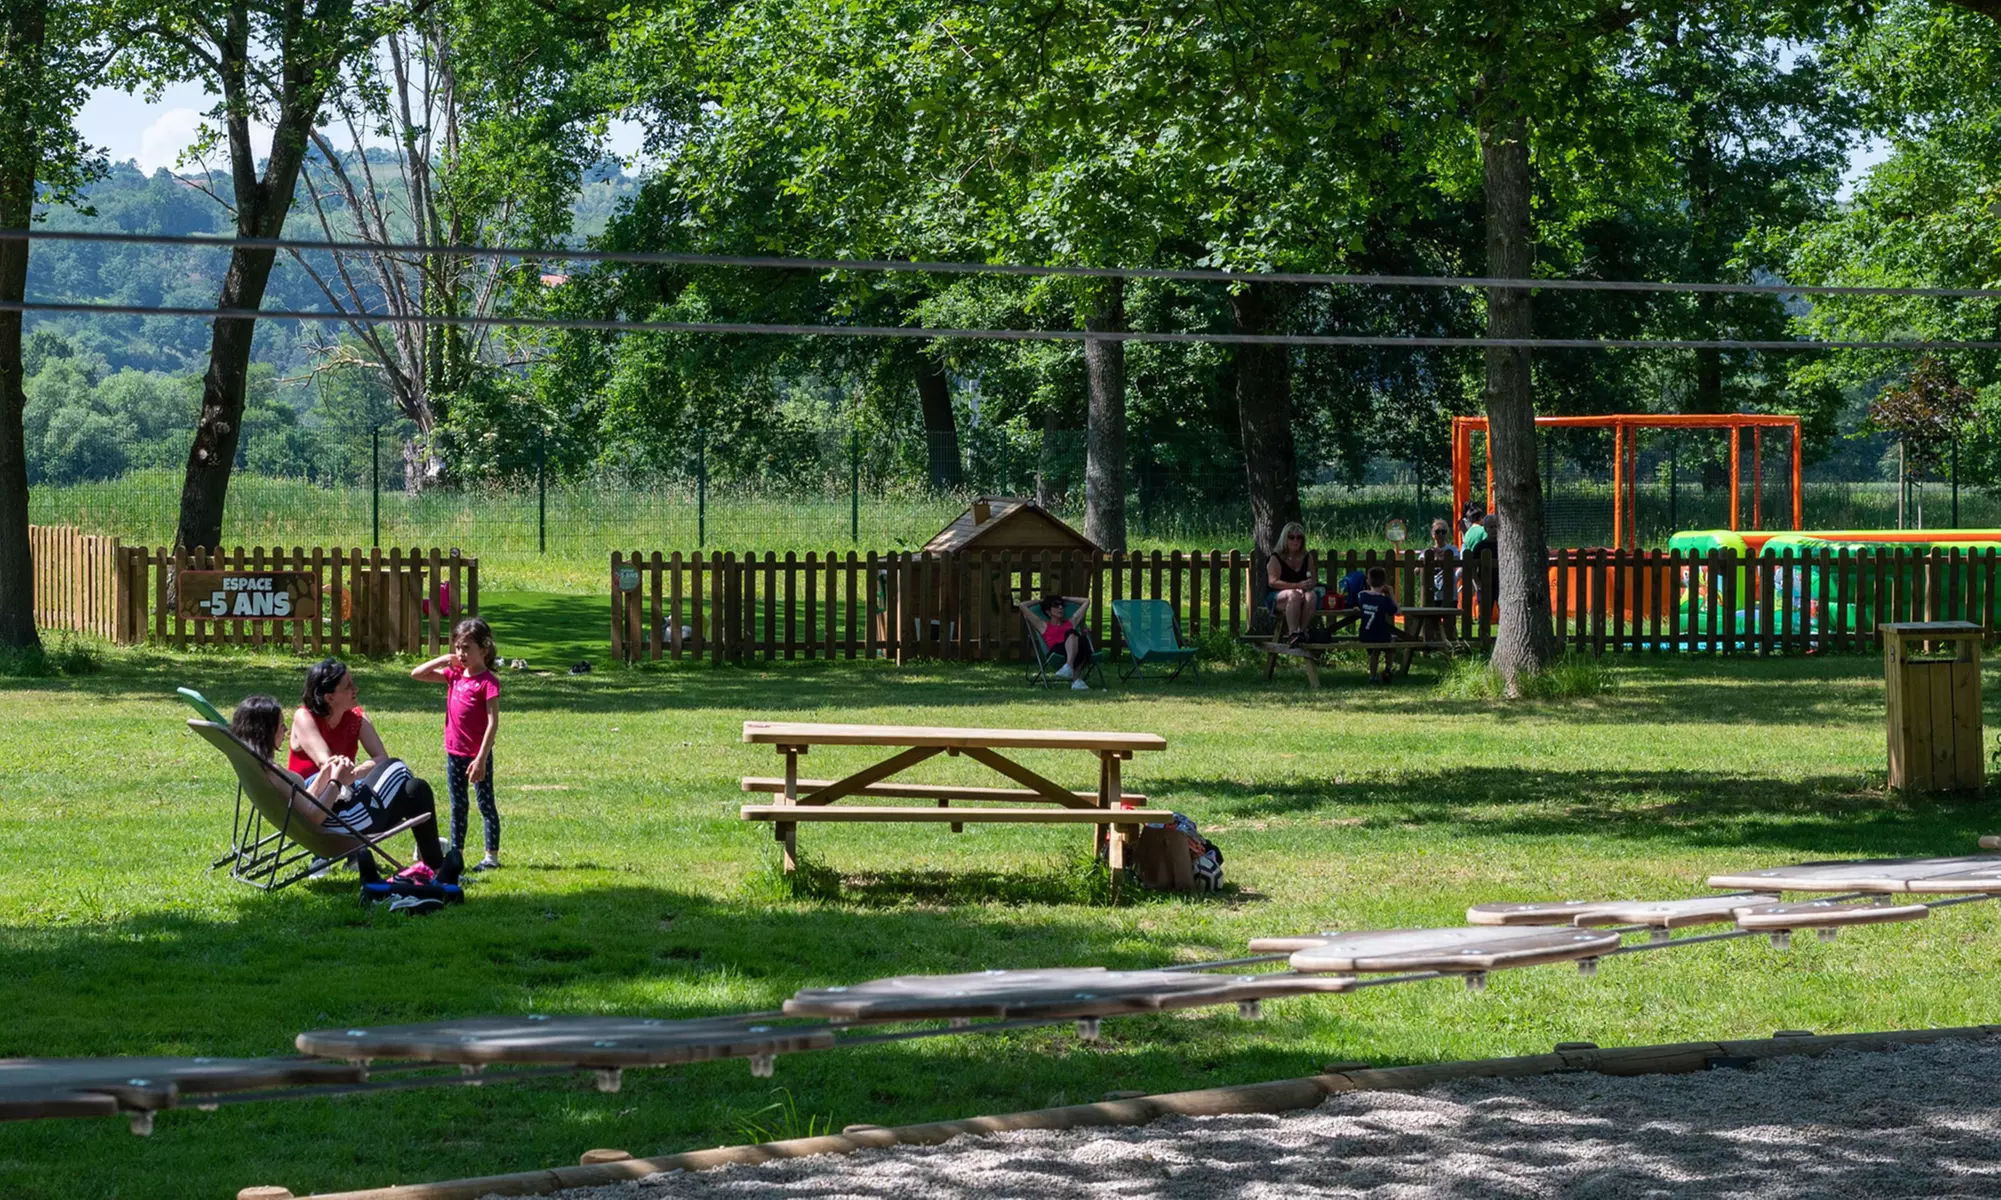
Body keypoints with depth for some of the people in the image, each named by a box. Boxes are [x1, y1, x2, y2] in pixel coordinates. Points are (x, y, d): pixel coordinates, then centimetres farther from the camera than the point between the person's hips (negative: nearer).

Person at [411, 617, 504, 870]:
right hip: (454, 752, 7)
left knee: (486, 804, 3)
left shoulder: (488, 681, -15)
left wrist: (481, 759, -22)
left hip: (478, 754, -7)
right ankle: (456, 853, 21)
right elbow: (416, 674, 13)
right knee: (457, 806, 14)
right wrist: (442, 660, 0)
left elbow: (493, 723, -18)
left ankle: (492, 855, 9)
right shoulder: (454, 675, 6)